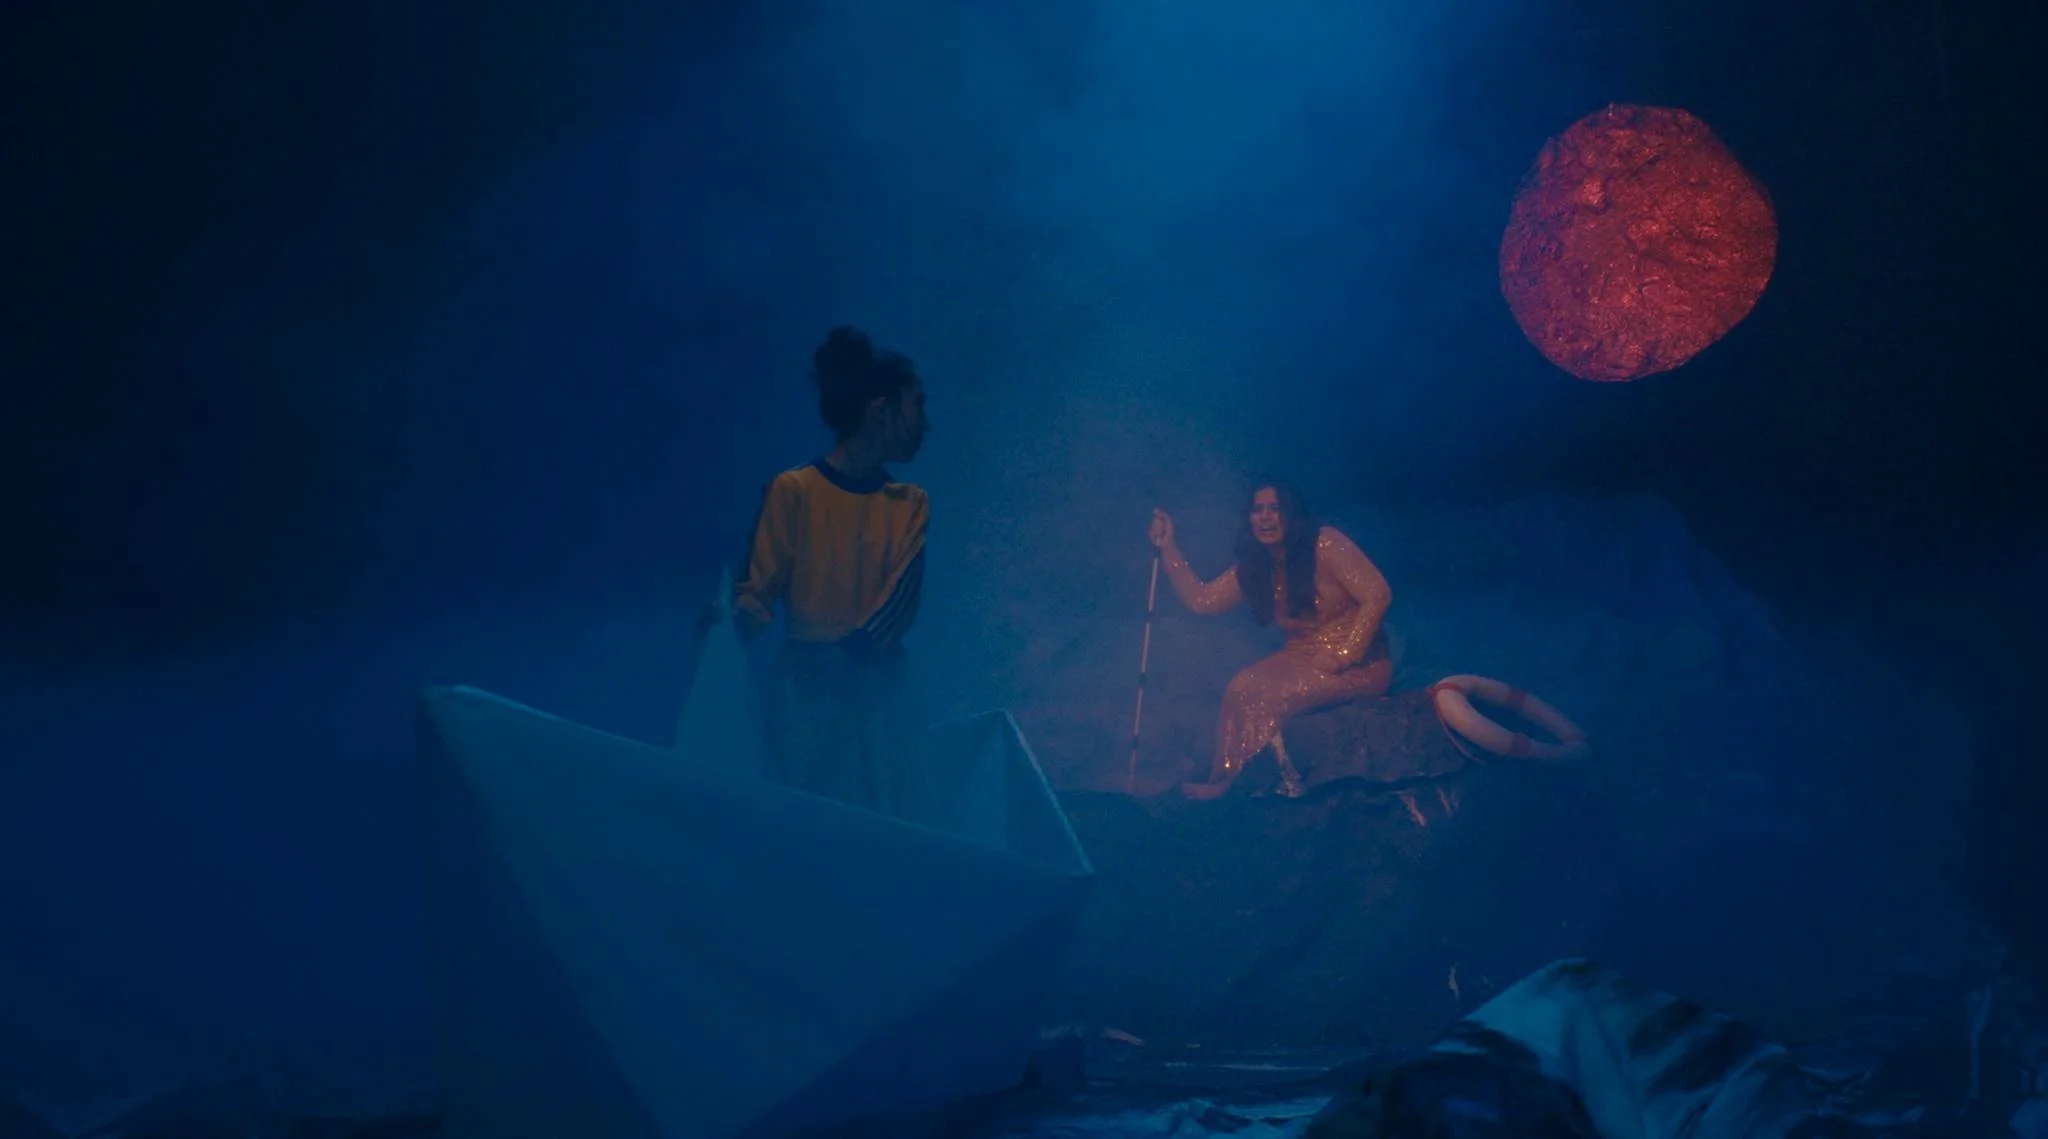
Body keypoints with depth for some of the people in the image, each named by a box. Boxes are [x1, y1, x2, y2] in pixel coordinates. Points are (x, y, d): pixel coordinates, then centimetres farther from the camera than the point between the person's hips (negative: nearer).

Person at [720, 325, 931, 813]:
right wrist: (736, 622, -25)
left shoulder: (911, 504, 11)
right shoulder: (792, 490, -1)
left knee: (879, 815, -2)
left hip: (880, 688, 4)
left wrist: (851, 650, -18)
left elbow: (903, 599, -2)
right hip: (805, 687, -3)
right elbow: (757, 592, -4)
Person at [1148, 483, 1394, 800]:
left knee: (1274, 696, -25)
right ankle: (1224, 779, -14)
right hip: (1302, 658, 7)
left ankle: (1235, 783, -12)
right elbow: (1200, 599, 5)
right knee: (1241, 688, -19)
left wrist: (1341, 656, -22)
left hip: (1358, 663, -7)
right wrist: (1168, 547, -3)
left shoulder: (1325, 544, -15)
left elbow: (1378, 595, -21)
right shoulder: (1254, 568, 6)